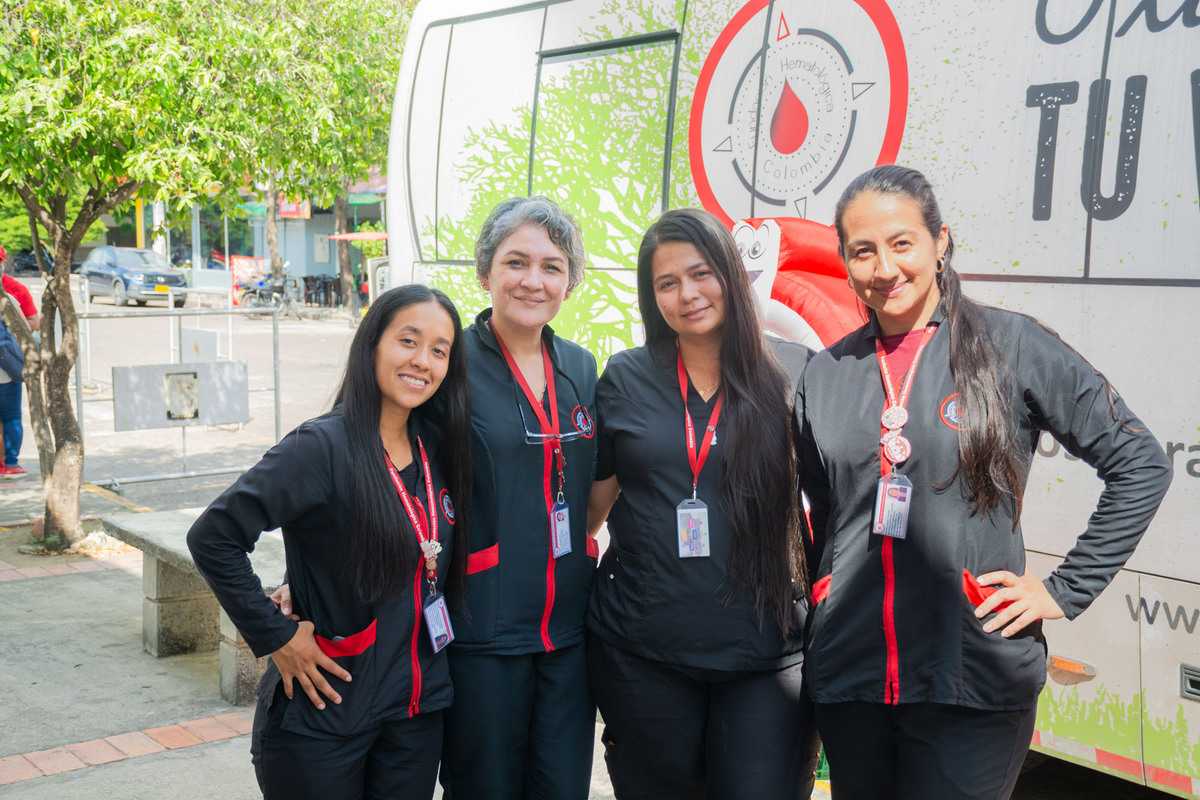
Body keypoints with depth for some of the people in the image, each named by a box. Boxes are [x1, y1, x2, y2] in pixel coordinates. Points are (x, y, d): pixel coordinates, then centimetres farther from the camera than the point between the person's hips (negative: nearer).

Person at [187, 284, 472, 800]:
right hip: (326, 715, -6)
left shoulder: (438, 452, 4)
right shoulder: (323, 447, -16)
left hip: (418, 709, 6)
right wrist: (275, 636, -16)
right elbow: (213, 538, -19)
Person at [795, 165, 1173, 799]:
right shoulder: (825, 373, 7)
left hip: (975, 680, -3)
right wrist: (825, 592, 11)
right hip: (847, 675, 4)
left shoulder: (1010, 344, -4)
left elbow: (1141, 466, -1)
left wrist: (1066, 590, -4)